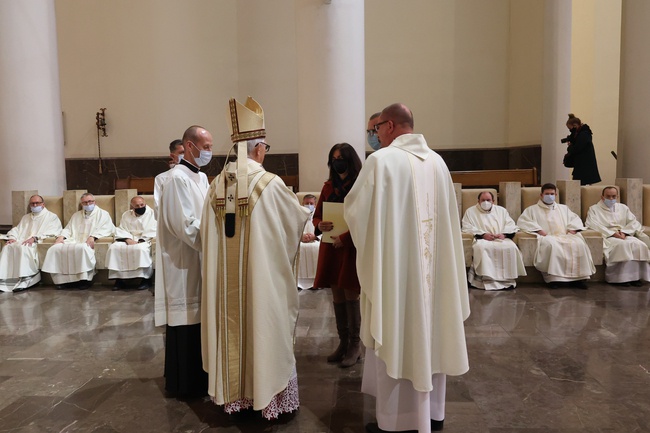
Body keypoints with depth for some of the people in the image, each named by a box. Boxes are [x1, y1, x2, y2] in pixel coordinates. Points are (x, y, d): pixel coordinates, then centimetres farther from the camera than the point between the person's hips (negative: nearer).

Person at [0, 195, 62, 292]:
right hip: (22, 242, 6)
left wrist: (35, 238, -20)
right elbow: (16, 230, 23)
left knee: (23, 248, -35)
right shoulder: (26, 217, 32)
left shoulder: (52, 217, 10)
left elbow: (52, 232, -7)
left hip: (39, 244, -6)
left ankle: (24, 280, -35)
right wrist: (13, 238, -1)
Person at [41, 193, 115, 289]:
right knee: (55, 248, -19)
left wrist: (93, 236, -20)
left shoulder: (103, 214, 12)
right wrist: (61, 237, 2)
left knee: (82, 248, -39)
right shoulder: (76, 215, 30)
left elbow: (107, 229, -4)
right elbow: (68, 229, 26)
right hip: (74, 241, 6)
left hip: (88, 243, -5)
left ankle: (85, 279, -27)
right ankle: (63, 279, -16)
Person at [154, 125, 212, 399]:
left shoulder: (201, 177, 12)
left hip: (198, 259, 9)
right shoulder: (178, 179, -16)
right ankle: (183, 384, 17)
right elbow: (186, 225, -22)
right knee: (185, 322, 2)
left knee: (197, 319, 15)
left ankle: (196, 376, 29)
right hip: (183, 263, -9)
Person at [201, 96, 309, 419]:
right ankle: (265, 394, 22)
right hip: (262, 275, -5)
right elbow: (299, 218, -2)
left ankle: (233, 393, 30)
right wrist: (305, 212, 21)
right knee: (263, 328, 8)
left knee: (233, 328, 16)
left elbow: (208, 232, 6)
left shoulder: (217, 184, 1)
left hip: (226, 278, 5)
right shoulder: (270, 183, -15)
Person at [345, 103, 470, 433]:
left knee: (396, 339, 4)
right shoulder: (437, 161, 7)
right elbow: (447, 215, 14)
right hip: (433, 264, 7)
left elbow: (355, 210, -6)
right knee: (429, 333, 16)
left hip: (395, 265, -6)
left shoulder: (381, 160, -13)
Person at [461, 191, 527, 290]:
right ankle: (487, 278, -36)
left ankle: (508, 278, -24)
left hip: (501, 239, 2)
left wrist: (504, 234, -8)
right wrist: (483, 234, -12)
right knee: (481, 248, -38)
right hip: (481, 239, -2)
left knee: (511, 247, -30)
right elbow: (467, 228, 1)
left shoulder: (501, 210, 25)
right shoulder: (470, 211, 15)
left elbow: (510, 225, 15)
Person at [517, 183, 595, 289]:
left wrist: (572, 228, 4)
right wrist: (538, 229, -10)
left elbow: (575, 218, 28)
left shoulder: (563, 208, 33)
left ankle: (577, 277, -27)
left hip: (565, 236, 4)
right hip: (547, 237, -3)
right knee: (551, 245, -40)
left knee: (579, 244, -30)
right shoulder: (532, 209, 20)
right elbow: (522, 221, 4)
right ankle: (553, 278, -37)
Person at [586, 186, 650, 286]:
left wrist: (624, 232, -8)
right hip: (606, 237, -4)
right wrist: (612, 233, -17)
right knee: (622, 245, -35)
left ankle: (636, 276, -21)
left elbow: (634, 222, 12)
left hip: (625, 235, 5)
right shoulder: (594, 209, 10)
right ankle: (620, 277, -31)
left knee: (639, 245, -27)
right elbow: (593, 225, -8)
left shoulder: (623, 208, 24)